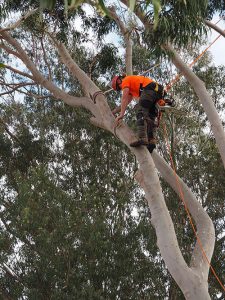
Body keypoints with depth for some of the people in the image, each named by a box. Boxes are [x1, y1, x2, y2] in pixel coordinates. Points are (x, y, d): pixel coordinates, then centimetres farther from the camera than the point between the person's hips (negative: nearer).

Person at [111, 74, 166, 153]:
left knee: (140, 112, -16)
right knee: (150, 117, 6)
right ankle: (152, 141, -9)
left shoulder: (125, 80, 11)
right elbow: (126, 102, 42)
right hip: (158, 91, 9)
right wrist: (113, 112, 43)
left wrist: (121, 115, -4)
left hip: (150, 88, -9)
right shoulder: (131, 88, 38)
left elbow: (124, 99, 0)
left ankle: (142, 138, -32)